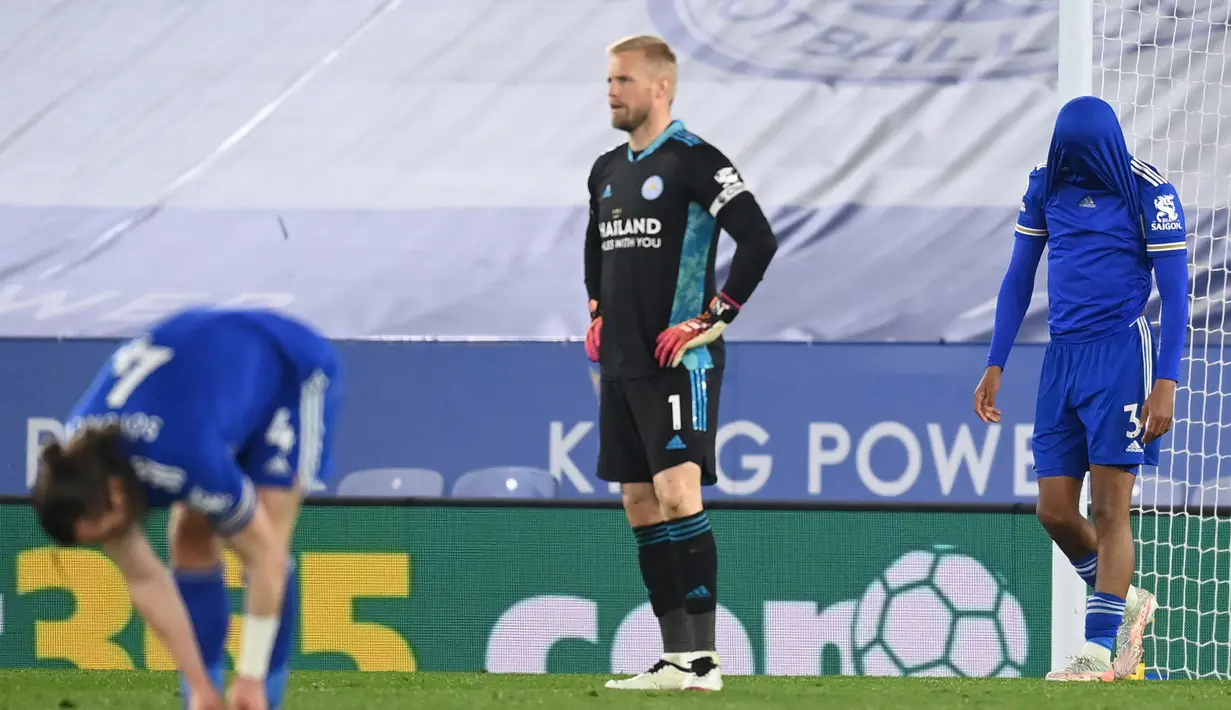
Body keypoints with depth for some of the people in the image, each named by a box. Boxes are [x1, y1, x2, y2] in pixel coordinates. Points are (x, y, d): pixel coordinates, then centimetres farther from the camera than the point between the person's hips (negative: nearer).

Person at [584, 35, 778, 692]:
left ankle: (704, 658, -16)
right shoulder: (607, 171, 15)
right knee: (640, 505, 7)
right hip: (621, 362, 9)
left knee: (676, 495, -17)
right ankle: (675, 659, 10)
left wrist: (712, 319, -16)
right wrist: (597, 316, 19)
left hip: (678, 361, -9)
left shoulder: (692, 161, -10)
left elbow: (758, 241, -16)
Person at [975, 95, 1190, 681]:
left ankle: (1101, 650, -7)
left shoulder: (1148, 192, -6)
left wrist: (1166, 382, -14)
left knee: (1110, 507, -8)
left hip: (1120, 352, -5)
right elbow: (1018, 278, 15)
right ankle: (1125, 601, 24)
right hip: (1062, 358, 6)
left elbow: (1174, 291, -7)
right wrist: (995, 366, 11)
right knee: (1054, 511, 2)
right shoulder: (1046, 187, 8)